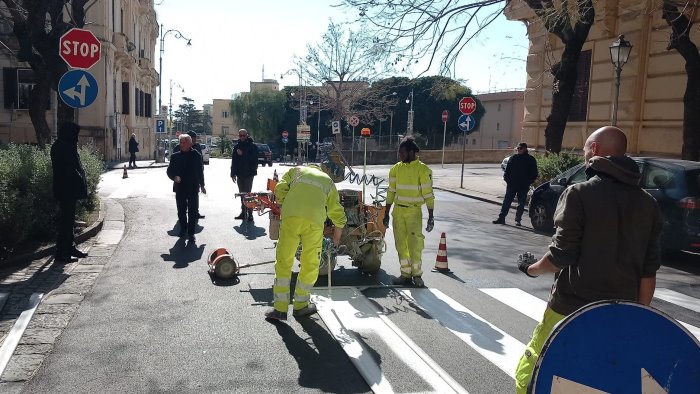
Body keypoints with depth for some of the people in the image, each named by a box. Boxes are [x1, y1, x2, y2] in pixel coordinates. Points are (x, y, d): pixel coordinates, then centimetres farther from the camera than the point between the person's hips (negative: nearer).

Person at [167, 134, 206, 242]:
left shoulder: (196, 155, 1)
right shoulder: (175, 156, 3)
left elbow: (200, 171, 9)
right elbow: (170, 171, 5)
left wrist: (202, 185, 12)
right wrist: (174, 177, -16)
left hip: (193, 188, -2)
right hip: (180, 187, 2)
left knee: (192, 211, -1)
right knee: (181, 210, 12)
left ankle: (191, 232, 6)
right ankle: (183, 228, 30)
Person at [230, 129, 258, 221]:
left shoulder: (252, 146, -4)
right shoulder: (237, 146, 11)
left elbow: (254, 158, -13)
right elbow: (233, 160, 13)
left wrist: (243, 154, -17)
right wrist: (233, 173, 10)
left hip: (249, 174, -6)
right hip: (239, 174, 6)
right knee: (242, 194, 11)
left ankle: (249, 214, -5)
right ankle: (243, 212, 20)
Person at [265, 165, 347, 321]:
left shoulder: (296, 170, 28)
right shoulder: (328, 181, 30)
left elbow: (279, 191, 9)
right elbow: (338, 214, 29)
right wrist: (337, 236, 44)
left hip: (291, 216, 0)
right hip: (315, 220, 0)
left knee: (283, 261, 8)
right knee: (310, 264, 14)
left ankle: (280, 309, 10)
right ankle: (300, 305, 24)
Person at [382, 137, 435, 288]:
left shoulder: (423, 170, -7)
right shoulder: (396, 169, 7)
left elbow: (428, 195, -6)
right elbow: (391, 192, 12)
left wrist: (431, 217, -8)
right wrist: (386, 214, 11)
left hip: (414, 211, -5)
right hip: (398, 210, 5)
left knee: (415, 244, -4)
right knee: (401, 243, 8)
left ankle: (417, 274, 12)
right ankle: (406, 274, 19)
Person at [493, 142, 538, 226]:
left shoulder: (531, 160, 2)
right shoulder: (513, 158, 5)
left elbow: (534, 174, 4)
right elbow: (507, 170, 8)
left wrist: (528, 182, -6)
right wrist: (507, 179, -4)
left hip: (523, 186, -1)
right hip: (511, 184, 1)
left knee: (521, 204, 5)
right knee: (506, 201, 1)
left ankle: (518, 220, 13)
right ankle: (501, 218, 4)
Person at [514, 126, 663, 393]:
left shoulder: (579, 194, -11)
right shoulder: (647, 203, 6)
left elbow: (561, 255, -13)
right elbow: (649, 269, 7)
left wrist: (531, 269, 6)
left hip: (572, 309, -5)